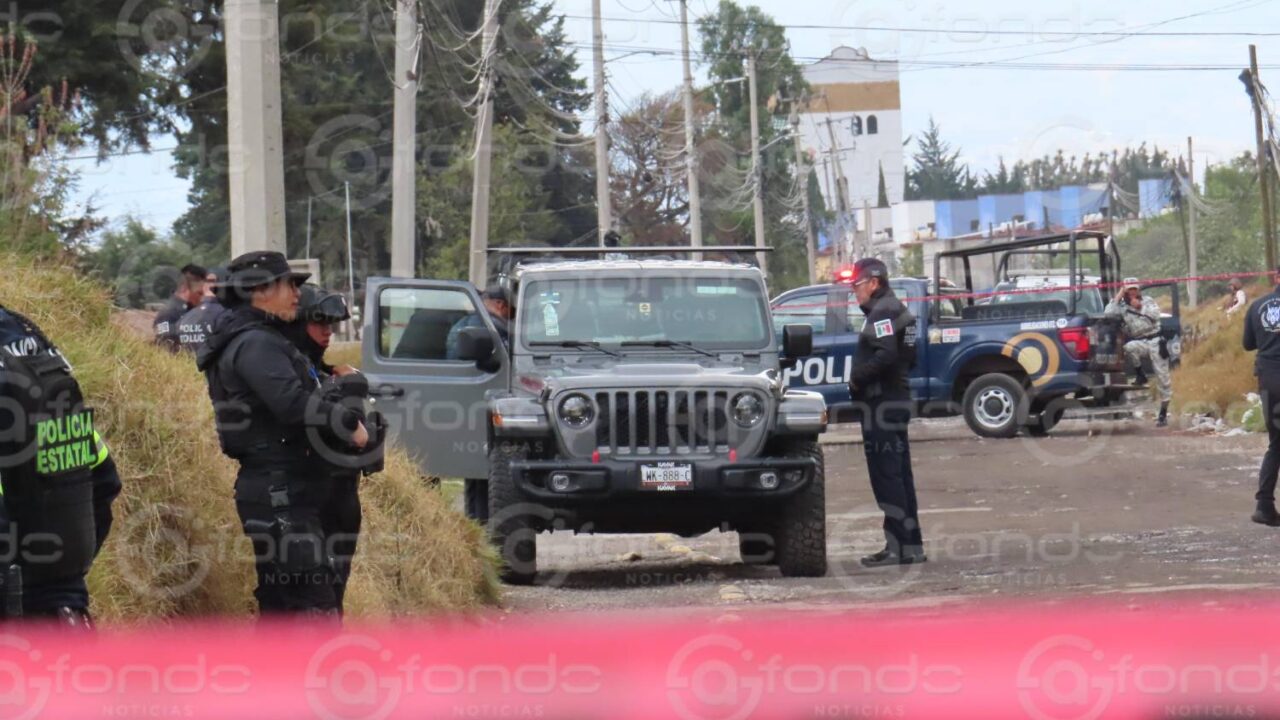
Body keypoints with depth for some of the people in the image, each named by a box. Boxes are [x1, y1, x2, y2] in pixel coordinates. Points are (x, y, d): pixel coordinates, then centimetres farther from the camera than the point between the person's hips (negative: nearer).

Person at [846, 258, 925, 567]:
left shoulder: (883, 312, -13)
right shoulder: (896, 310, 19)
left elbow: (886, 355, -27)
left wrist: (858, 378, -14)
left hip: (881, 403, -11)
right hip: (896, 400, 11)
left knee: (886, 475, -10)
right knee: (898, 475, 13)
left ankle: (899, 547, -11)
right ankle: (910, 545, 17)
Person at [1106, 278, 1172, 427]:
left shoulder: (1148, 300, 9)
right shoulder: (1122, 306, 8)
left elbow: (1155, 314, -8)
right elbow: (1108, 313, -11)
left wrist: (1140, 307, -6)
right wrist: (1118, 297, -6)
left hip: (1154, 341, 0)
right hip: (1138, 342, 0)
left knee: (1162, 376, -3)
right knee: (1129, 347, -38)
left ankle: (1163, 412, 6)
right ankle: (1140, 374, -14)